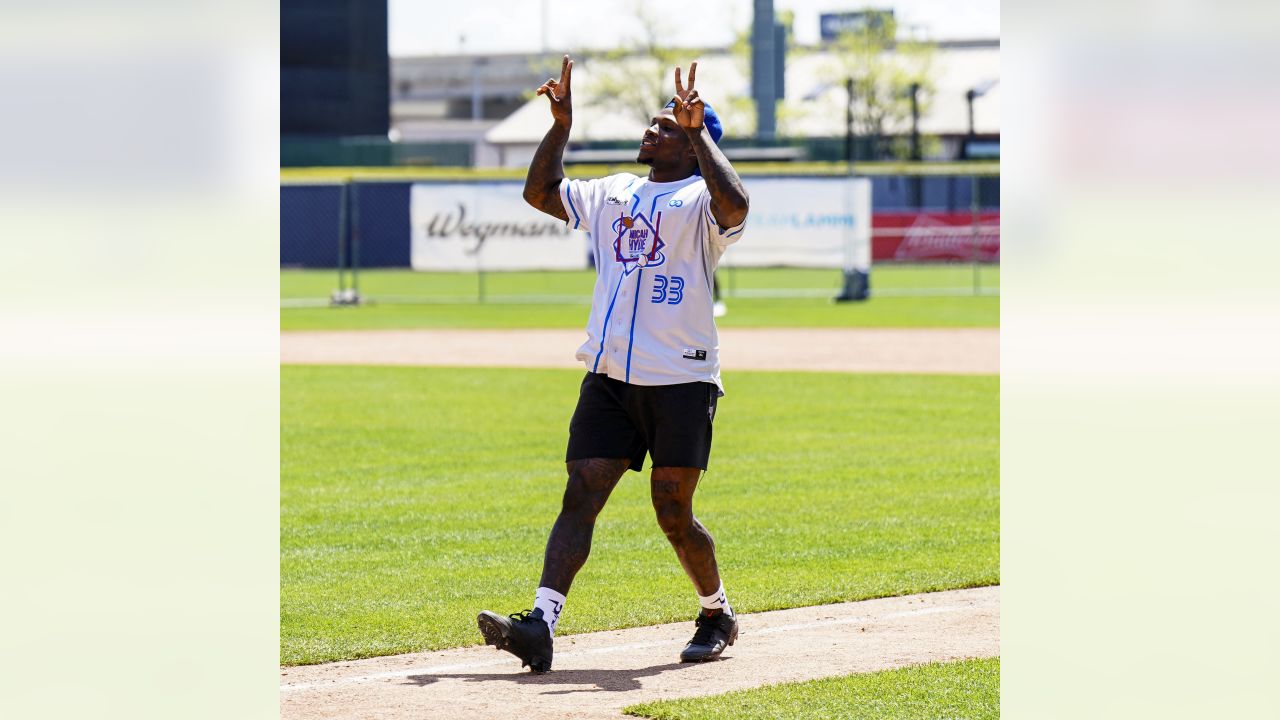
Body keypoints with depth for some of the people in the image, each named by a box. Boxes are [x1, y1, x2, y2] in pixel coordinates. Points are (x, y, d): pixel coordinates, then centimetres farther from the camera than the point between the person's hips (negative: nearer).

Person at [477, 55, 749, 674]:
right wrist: (561, 126, 12)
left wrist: (696, 130, -24)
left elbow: (735, 206, -26)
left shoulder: (700, 199, -3)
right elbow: (540, 192, 23)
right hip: (609, 379, 6)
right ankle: (541, 623, -14)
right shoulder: (611, 195, 18)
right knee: (580, 497, -6)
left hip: (681, 381, -5)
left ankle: (717, 615, 22)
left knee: (673, 513, -1)